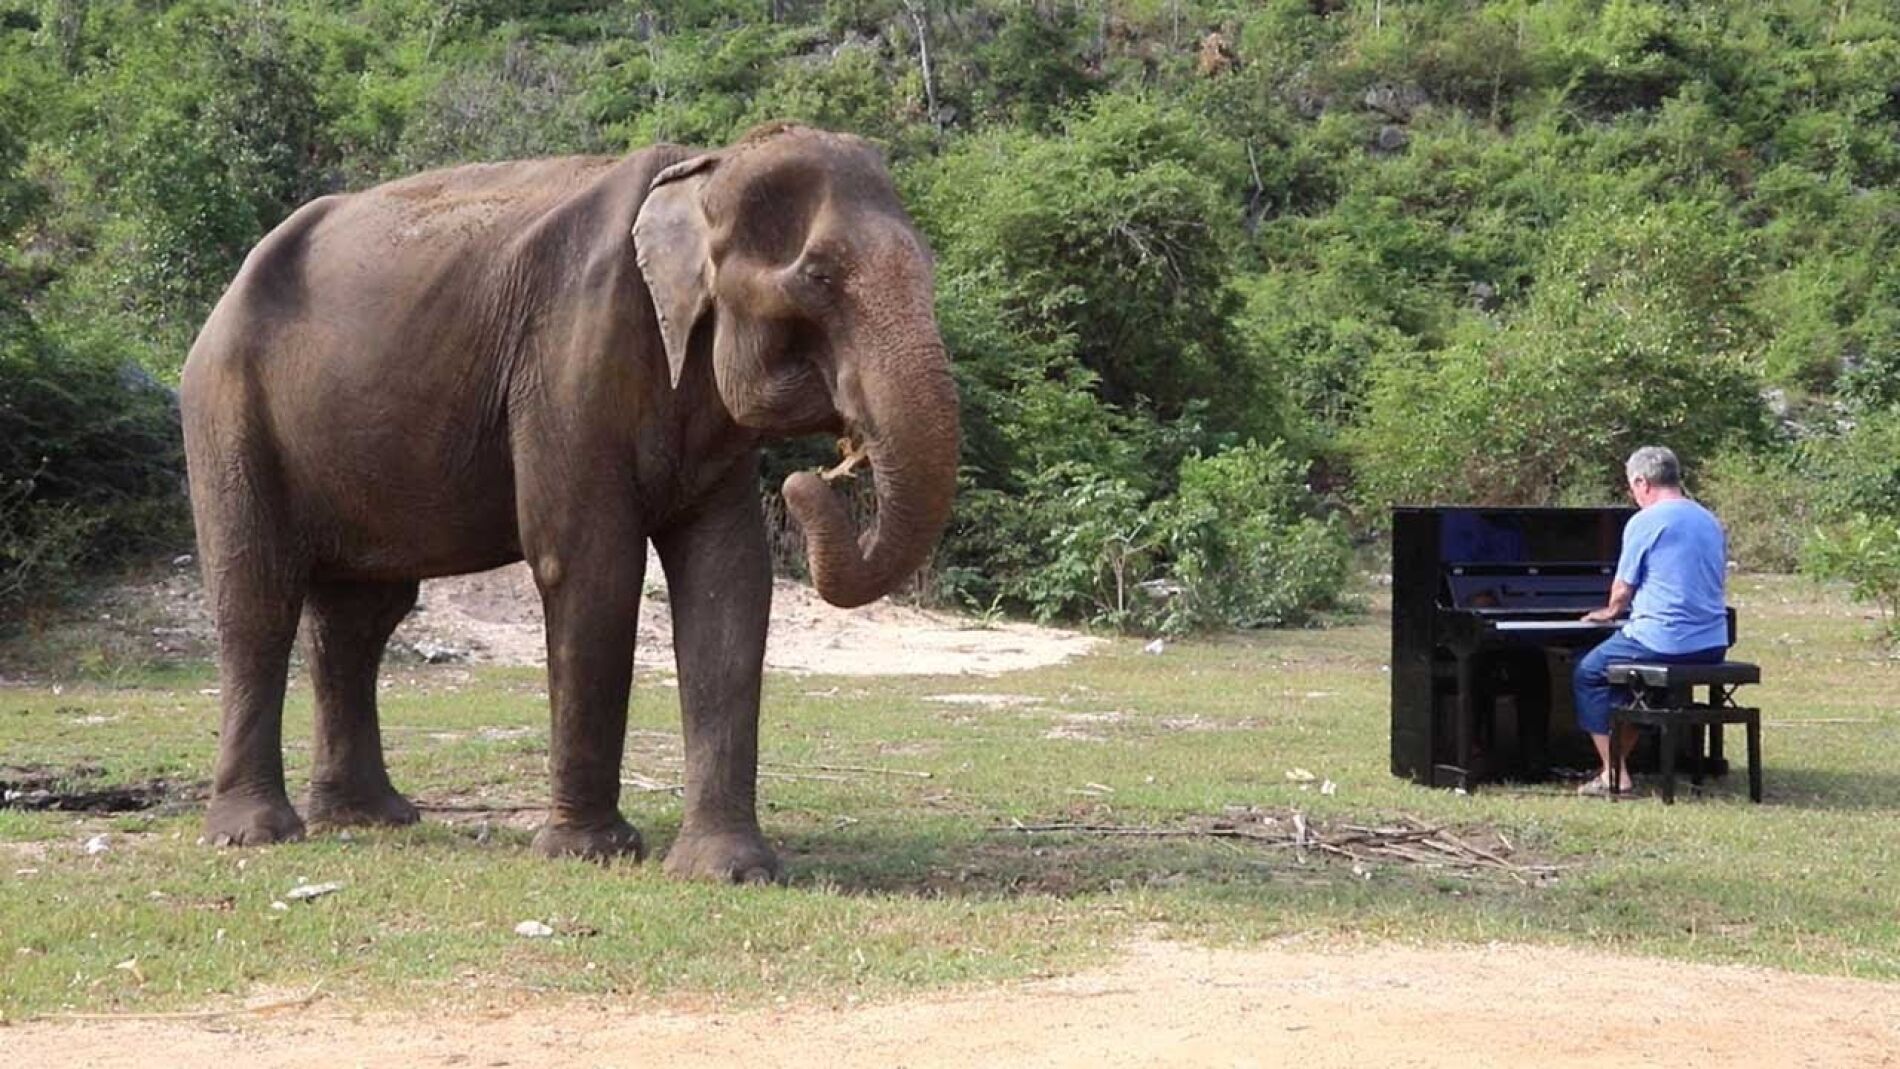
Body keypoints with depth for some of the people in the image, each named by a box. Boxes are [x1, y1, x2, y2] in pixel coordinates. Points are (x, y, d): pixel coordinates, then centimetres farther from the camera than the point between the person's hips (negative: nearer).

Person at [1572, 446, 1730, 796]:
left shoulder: (1645, 522, -9)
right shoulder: (1710, 521, 12)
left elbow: (1623, 591, -2)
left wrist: (1610, 612, 22)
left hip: (1663, 641, -8)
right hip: (1712, 646, 8)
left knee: (1587, 674, 13)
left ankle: (1615, 774, 4)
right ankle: (1619, 762, 28)